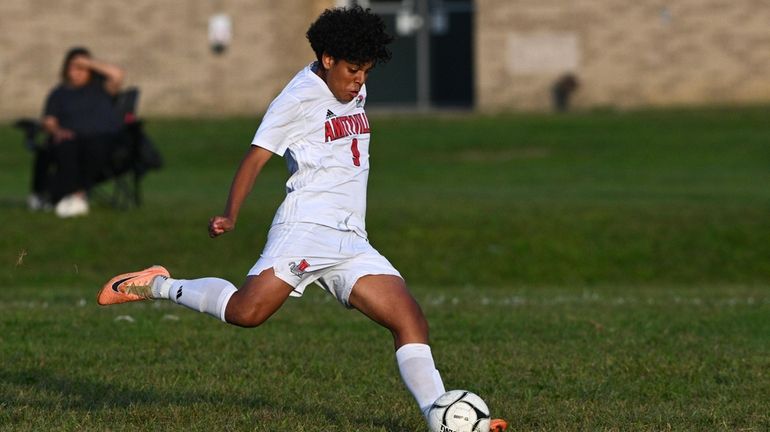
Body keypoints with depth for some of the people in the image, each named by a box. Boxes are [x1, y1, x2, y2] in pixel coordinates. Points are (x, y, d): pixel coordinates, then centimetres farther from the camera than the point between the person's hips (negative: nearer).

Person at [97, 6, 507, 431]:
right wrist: (230, 215, -23)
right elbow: (257, 155, -11)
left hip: (352, 243, 8)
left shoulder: (354, 92, 20)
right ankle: (158, 286, -3)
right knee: (246, 311, -24)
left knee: (410, 319, -5)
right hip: (307, 227, -8)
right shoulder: (300, 97, -5)